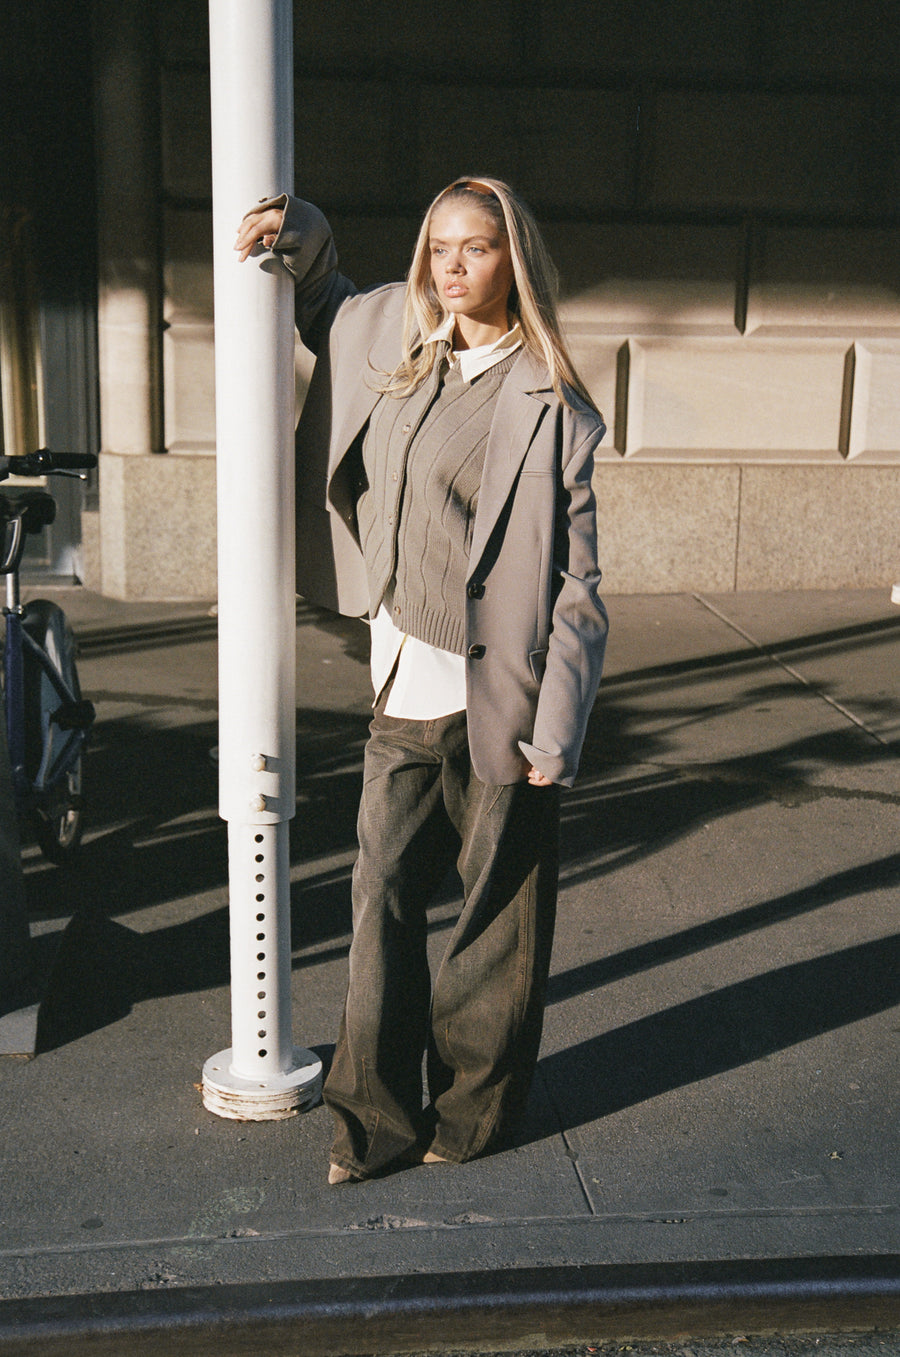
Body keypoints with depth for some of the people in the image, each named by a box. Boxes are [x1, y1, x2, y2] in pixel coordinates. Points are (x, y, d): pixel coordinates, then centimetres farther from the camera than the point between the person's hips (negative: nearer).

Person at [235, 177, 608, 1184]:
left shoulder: (552, 408, -9)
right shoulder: (397, 346, 7)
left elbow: (578, 586, -10)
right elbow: (325, 311, 31)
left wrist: (554, 737, -13)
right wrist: (304, 235, 10)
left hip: (500, 701, -5)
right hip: (405, 695, 5)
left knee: (498, 911, 9)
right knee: (383, 893, 7)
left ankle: (475, 1105, 27)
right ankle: (379, 1115, 20)